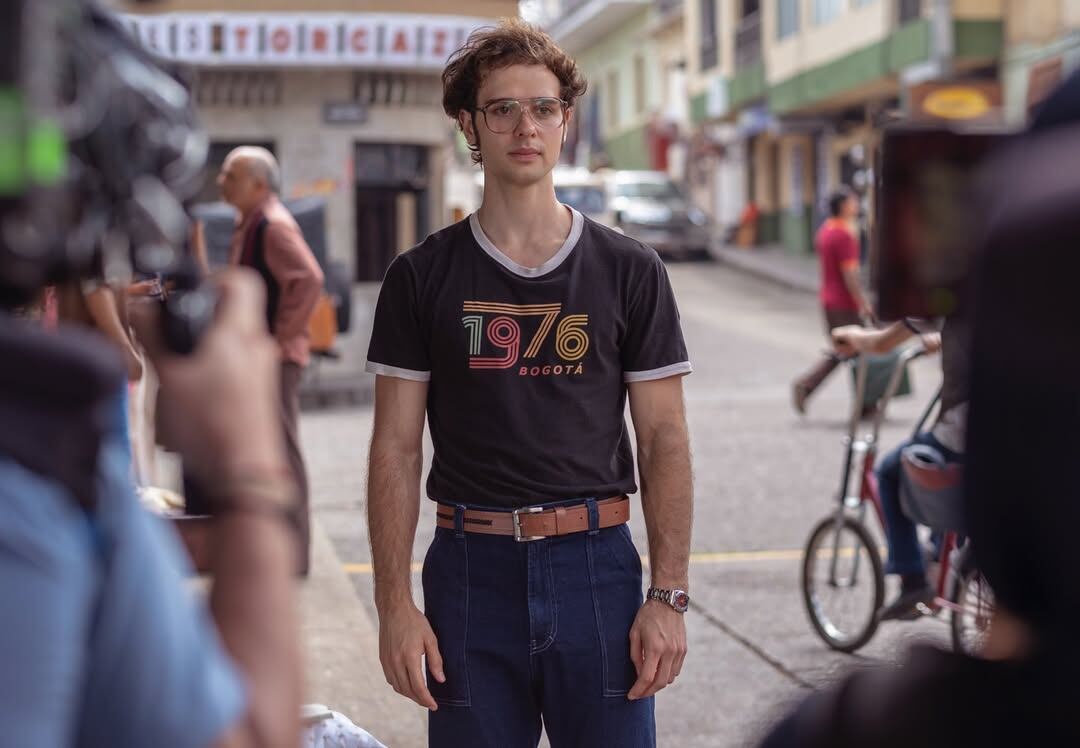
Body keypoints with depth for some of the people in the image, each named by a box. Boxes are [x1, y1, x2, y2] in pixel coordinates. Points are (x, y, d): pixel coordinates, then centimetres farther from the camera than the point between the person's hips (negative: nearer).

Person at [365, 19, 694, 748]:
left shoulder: (629, 271, 3)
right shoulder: (422, 276, 3)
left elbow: (664, 440, 3)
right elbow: (397, 448, 2)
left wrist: (669, 596, -5)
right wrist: (395, 603, -5)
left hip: (596, 565, 0)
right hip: (472, 571, 0)